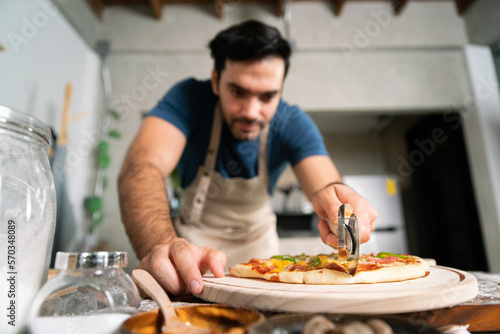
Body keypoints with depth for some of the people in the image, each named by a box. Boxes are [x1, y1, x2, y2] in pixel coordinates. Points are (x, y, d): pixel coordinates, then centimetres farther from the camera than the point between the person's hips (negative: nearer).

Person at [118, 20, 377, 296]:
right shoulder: (189, 99, -21)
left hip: (257, 241, 2)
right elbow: (142, 167, -36)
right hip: (193, 243, -1)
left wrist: (333, 194, -54)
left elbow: (326, 182, -28)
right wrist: (160, 247, -55)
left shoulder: (293, 124, -15)